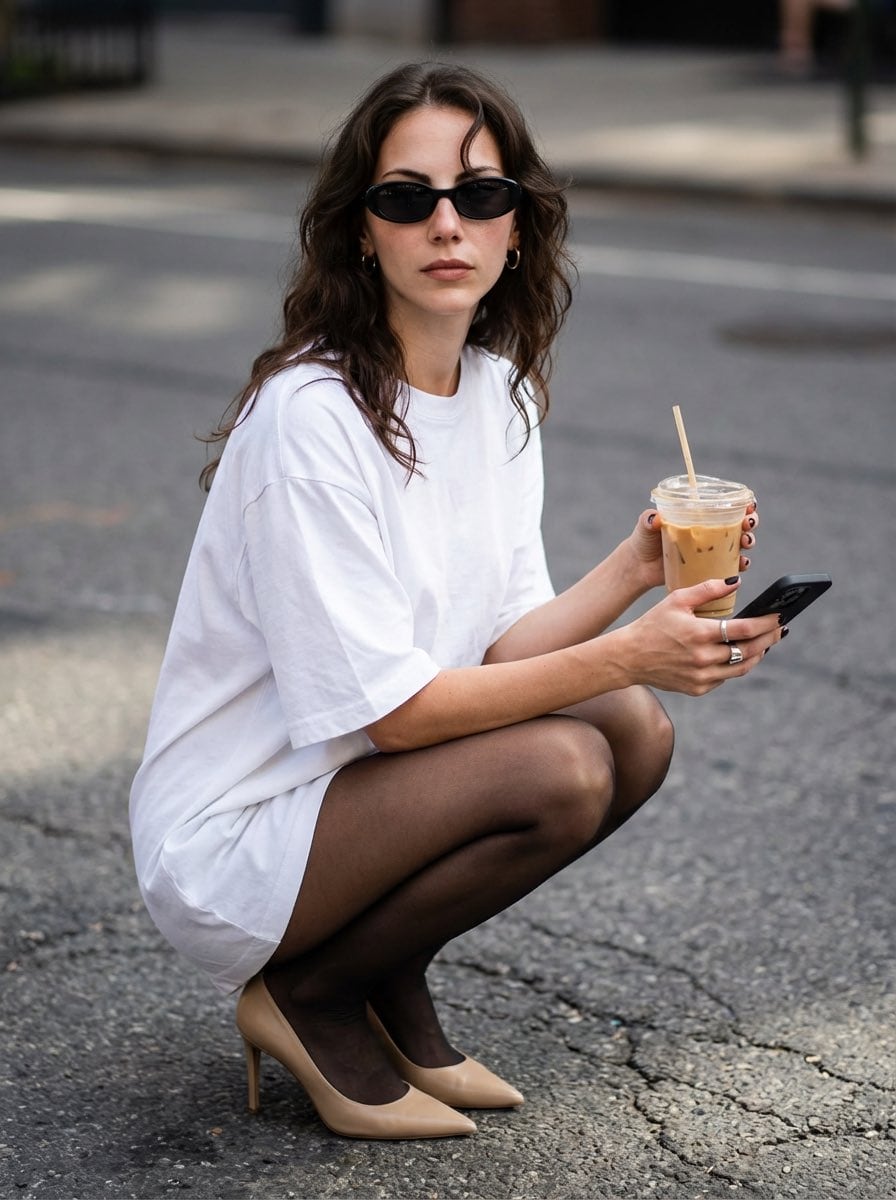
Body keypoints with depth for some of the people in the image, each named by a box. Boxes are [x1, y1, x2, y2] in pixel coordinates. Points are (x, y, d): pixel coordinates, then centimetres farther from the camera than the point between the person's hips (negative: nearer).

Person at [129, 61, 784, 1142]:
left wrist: (634, 569, -16)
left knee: (636, 729, -7)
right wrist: (627, 654, -27)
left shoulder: (500, 389, 3)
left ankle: (391, 993, 8)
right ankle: (309, 998, -3)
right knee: (563, 769, -25)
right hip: (226, 848, -8)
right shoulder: (310, 415, -23)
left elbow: (501, 650, 0)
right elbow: (389, 709, -23)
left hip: (368, 787, 8)